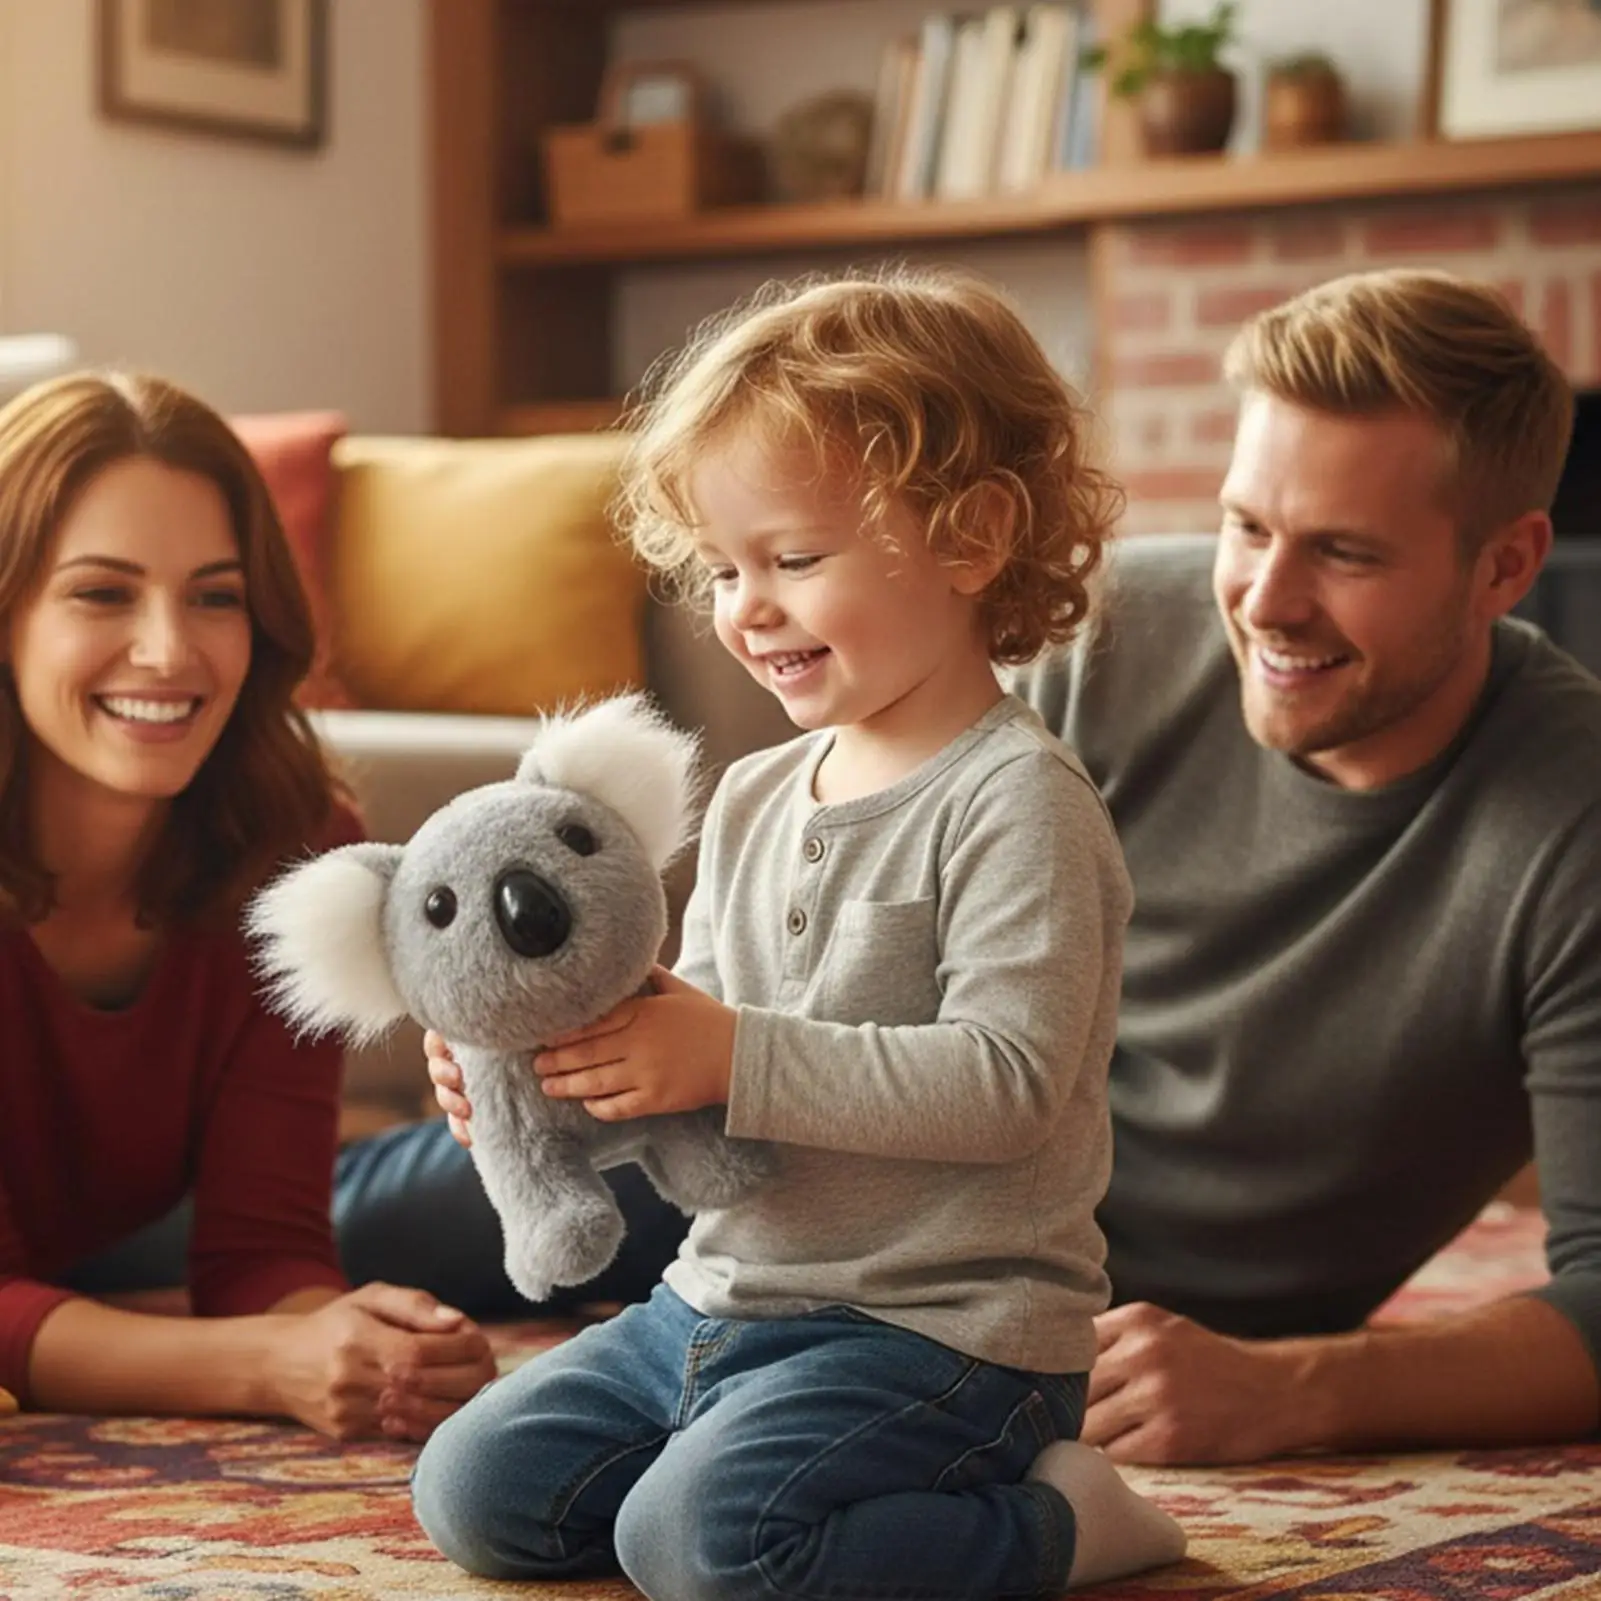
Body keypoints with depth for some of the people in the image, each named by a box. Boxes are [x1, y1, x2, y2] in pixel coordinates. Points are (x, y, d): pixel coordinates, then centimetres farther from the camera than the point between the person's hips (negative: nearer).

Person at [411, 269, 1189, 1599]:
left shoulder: (1018, 803, -14)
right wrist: (563, 1056, -7)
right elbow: (700, 1044, 14)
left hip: (945, 1327, -9)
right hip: (725, 1296, 9)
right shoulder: (753, 800, 11)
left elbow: (1006, 1079, -24)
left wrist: (736, 1057, -27)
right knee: (474, 1490, 4)